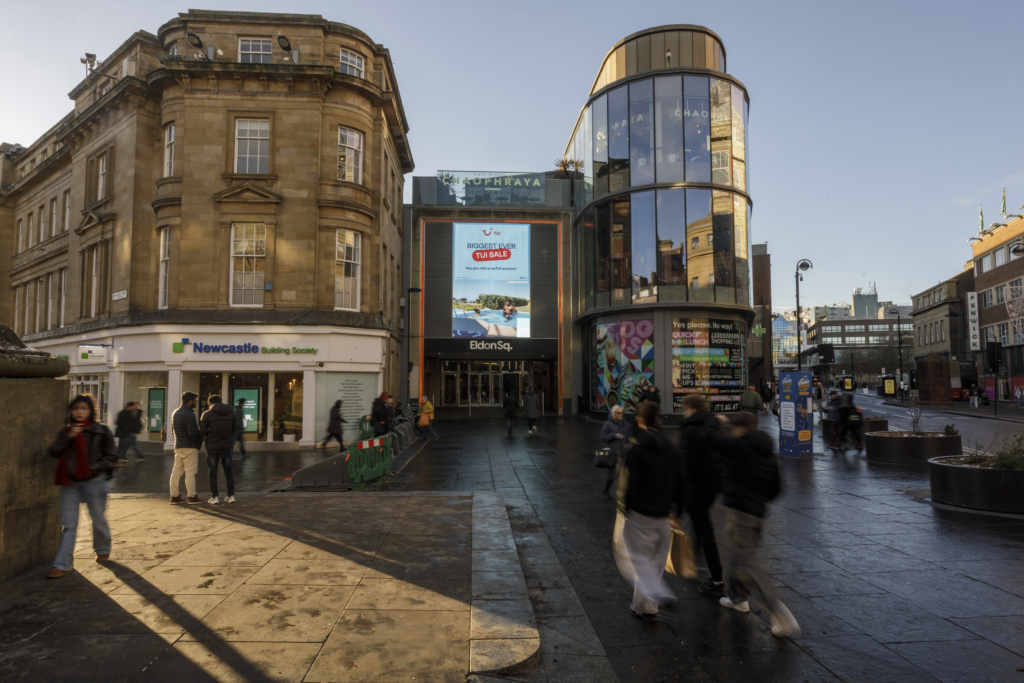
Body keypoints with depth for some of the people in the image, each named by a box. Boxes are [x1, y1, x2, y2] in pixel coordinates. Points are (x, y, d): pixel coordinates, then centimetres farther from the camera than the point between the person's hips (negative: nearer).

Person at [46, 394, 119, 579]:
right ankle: (63, 564, 8)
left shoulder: (101, 431, -6)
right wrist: (68, 437, -16)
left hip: (94, 482, -3)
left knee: (98, 519, 12)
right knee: (68, 524, 3)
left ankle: (103, 550, 35)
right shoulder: (66, 430, 6)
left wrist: (93, 467, -17)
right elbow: (53, 452, -5)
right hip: (69, 483, 3)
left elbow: (111, 458, -5)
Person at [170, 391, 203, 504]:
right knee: (190, 473, -3)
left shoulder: (175, 413, 12)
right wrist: (200, 441, -4)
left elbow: (172, 430, 20)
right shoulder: (189, 414, -18)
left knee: (176, 471, 11)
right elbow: (193, 434, -20)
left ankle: (174, 496, 16)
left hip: (178, 446, 9)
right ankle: (192, 497, 3)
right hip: (190, 447, -9)